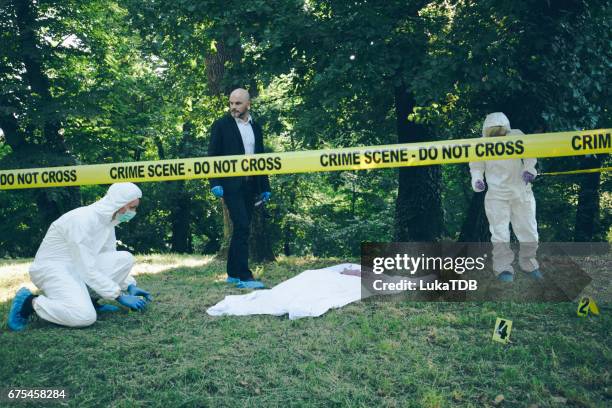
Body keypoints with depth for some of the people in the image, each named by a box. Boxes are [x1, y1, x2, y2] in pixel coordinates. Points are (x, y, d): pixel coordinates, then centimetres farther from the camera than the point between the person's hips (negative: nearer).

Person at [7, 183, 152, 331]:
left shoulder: (107, 220, 2)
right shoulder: (82, 220, -25)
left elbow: (111, 260, 12)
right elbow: (88, 270, -26)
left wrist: (130, 286, 1)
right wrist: (120, 296, -21)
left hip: (78, 268, 8)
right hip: (53, 269, -8)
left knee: (125, 258, -9)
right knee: (85, 317, -29)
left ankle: (87, 300, 1)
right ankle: (29, 302, -7)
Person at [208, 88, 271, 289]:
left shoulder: (256, 127, 15)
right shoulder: (221, 125, 1)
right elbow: (212, 156, -3)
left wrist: (265, 187, 14)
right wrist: (215, 183, -14)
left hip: (250, 185, 5)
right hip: (231, 184, -5)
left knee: (241, 229, 8)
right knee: (242, 227, -13)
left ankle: (233, 273, 17)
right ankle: (244, 276, -11)